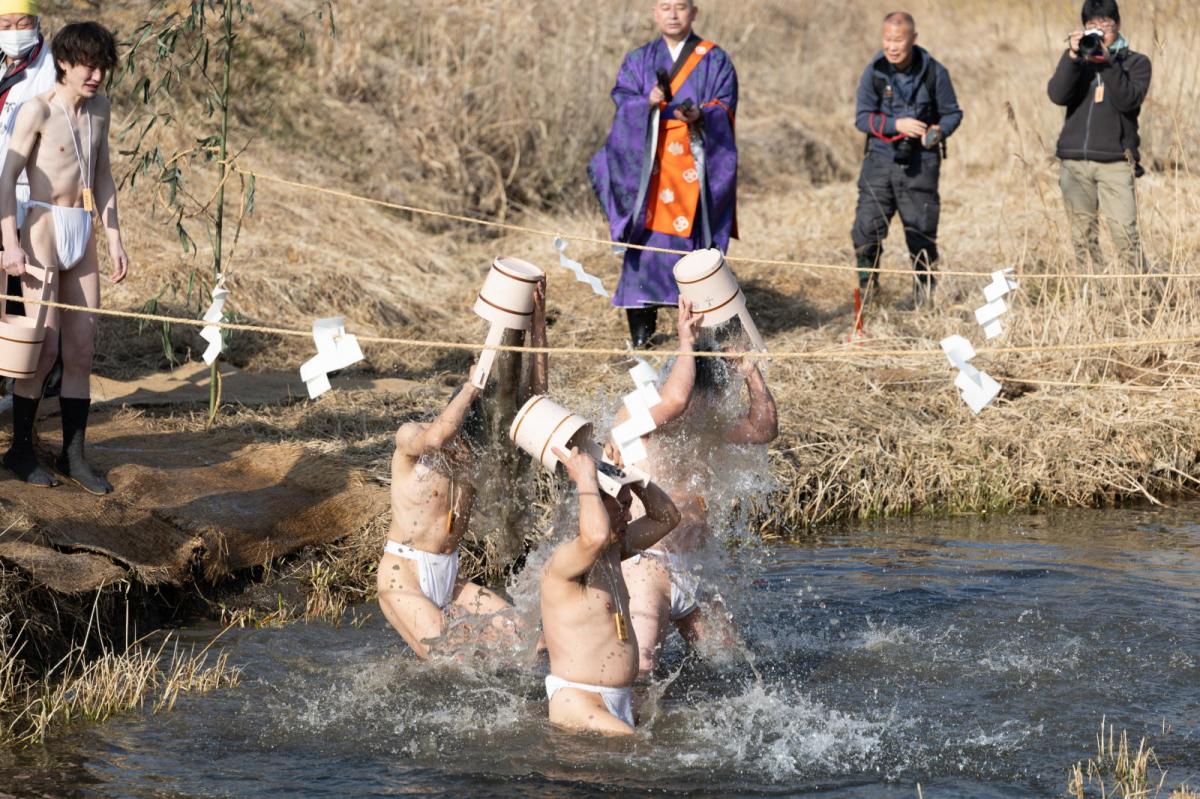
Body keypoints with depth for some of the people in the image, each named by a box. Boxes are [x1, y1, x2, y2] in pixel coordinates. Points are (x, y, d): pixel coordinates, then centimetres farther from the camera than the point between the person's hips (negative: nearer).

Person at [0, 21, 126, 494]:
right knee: (44, 348, -7)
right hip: (43, 230, -6)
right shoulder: (38, 110, -10)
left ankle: (73, 455, 12)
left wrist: (114, 238, 15)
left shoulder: (99, 108, 10)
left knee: (81, 350, 5)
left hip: (83, 236, 6)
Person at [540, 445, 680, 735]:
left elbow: (667, 518, 22)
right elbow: (596, 535, -40)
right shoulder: (563, 560, -16)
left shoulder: (613, 551, 12)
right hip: (576, 700, -10)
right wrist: (586, 479, -25)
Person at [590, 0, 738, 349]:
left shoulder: (715, 62, 8)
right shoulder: (638, 61, 13)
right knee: (648, 239, -4)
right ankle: (641, 328, -1)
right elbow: (623, 102, 1)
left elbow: (725, 108, -1)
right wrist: (649, 102, -20)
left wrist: (701, 114, -22)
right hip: (649, 165, 1)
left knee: (696, 242, -5)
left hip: (696, 166, -1)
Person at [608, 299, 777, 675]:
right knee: (636, 670, -21)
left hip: (689, 570, 9)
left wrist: (751, 374, 7)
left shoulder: (706, 425, 14)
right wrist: (687, 343, -18)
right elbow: (676, 400, -31)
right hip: (644, 568, -9)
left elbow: (763, 429, 20)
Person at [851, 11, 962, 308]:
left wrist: (939, 131, -17)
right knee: (867, 227, -9)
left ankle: (924, 290, 20)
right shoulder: (874, 72, -3)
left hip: (921, 162, 0)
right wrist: (896, 125, -20)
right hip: (881, 158, 0)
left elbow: (952, 113, 5)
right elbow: (863, 117, -4)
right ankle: (867, 281, 13)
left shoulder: (934, 72, -4)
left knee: (922, 230, 4)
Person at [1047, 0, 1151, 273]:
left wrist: (1108, 62, -15)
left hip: (1114, 161, -3)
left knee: (1125, 232, -14)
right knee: (1083, 237, 3)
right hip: (1075, 161, 3)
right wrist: (1072, 56, -12)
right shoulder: (1077, 61, 15)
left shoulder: (1136, 62, 8)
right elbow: (1057, 95, -3)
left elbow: (1129, 101, -9)